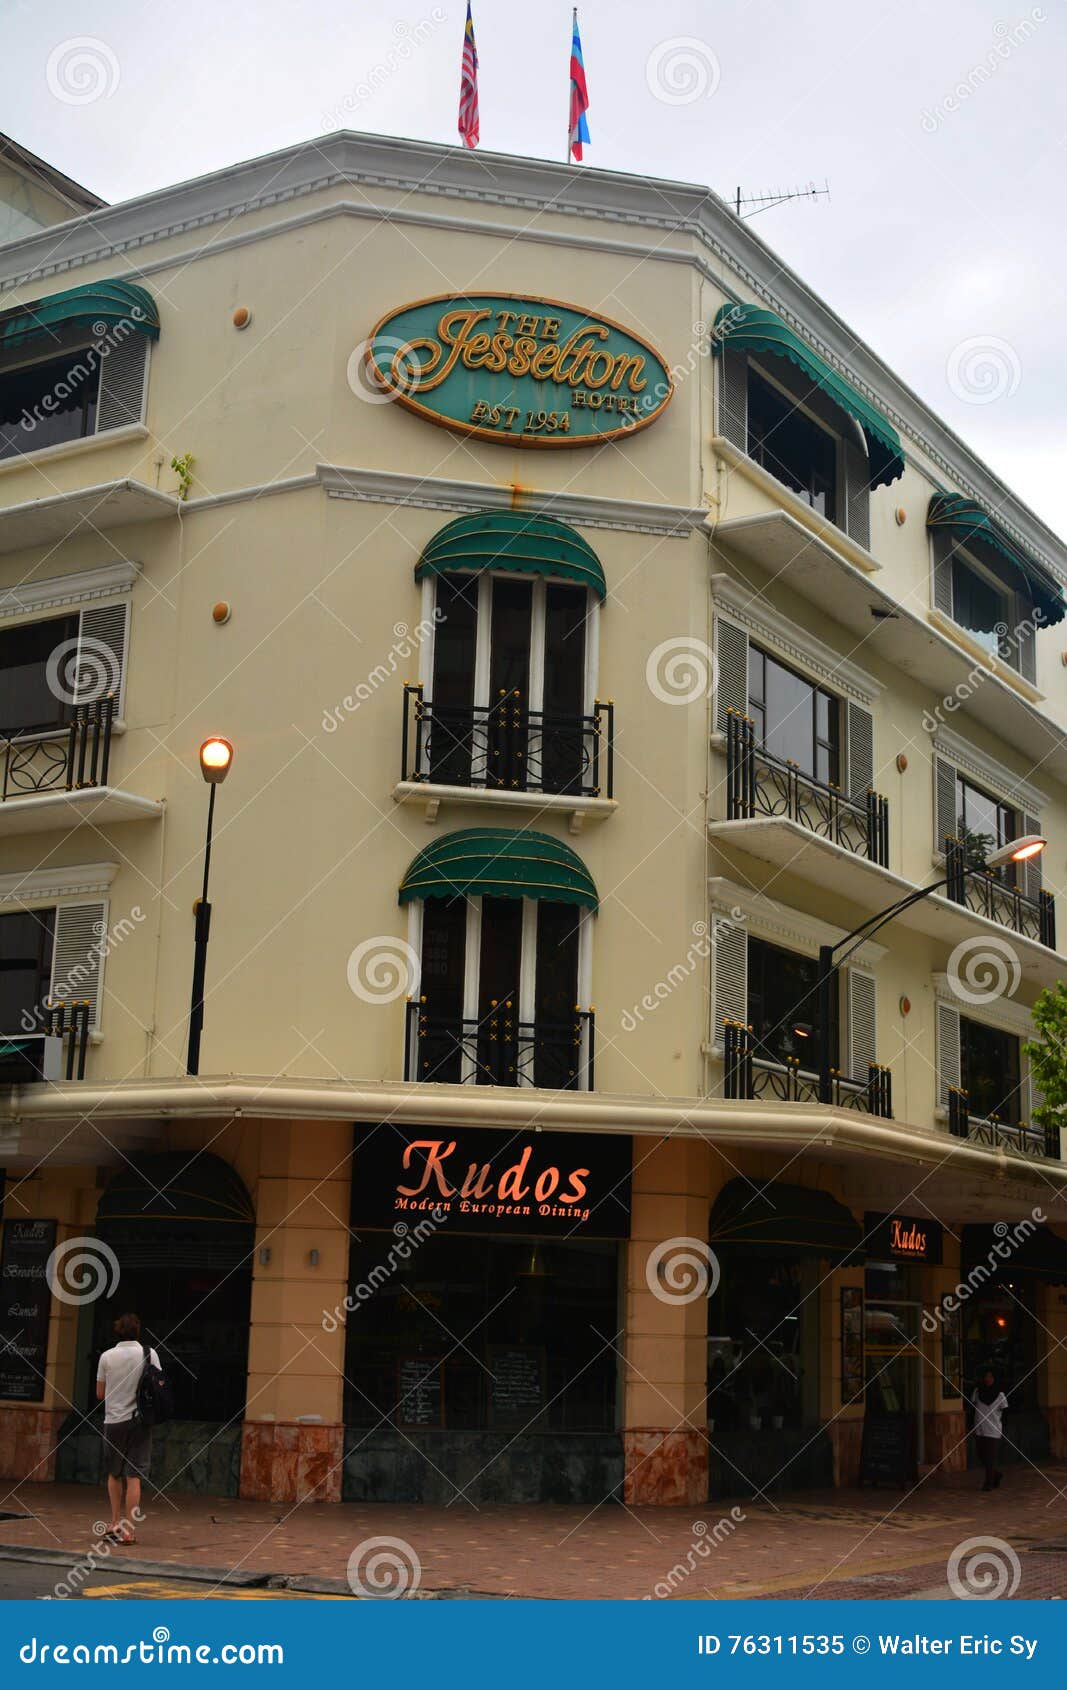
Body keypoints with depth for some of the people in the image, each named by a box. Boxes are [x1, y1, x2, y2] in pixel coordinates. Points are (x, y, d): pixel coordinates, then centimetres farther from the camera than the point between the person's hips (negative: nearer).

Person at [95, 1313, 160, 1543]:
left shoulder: (107, 1357, -2)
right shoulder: (149, 1354, -4)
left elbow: (100, 1394, 4)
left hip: (113, 1421, 1)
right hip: (139, 1420, -1)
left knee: (114, 1475, 18)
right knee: (134, 1476, 0)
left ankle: (116, 1523, 19)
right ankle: (128, 1530, -3)